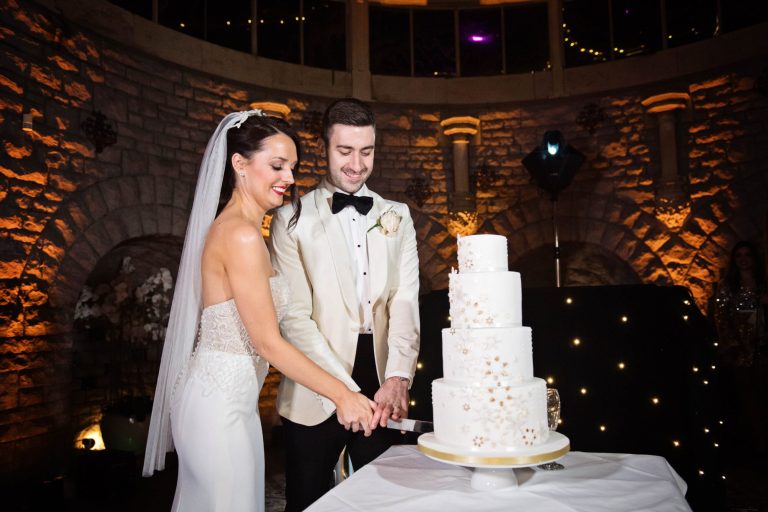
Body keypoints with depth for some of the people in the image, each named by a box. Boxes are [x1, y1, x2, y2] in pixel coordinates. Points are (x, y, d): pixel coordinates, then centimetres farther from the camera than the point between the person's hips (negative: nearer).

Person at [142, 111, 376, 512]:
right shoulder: (242, 234, -20)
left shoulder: (233, 227, 9)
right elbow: (269, 343, -19)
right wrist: (341, 394, -15)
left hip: (228, 396, 9)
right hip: (220, 404, -9)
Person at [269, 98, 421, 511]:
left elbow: (405, 301, -1)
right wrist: (346, 392, -17)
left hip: (382, 391, 3)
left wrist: (397, 378, -16)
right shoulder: (292, 219, -3)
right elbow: (294, 316, -9)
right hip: (315, 399, -2)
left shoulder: (397, 216, 8)